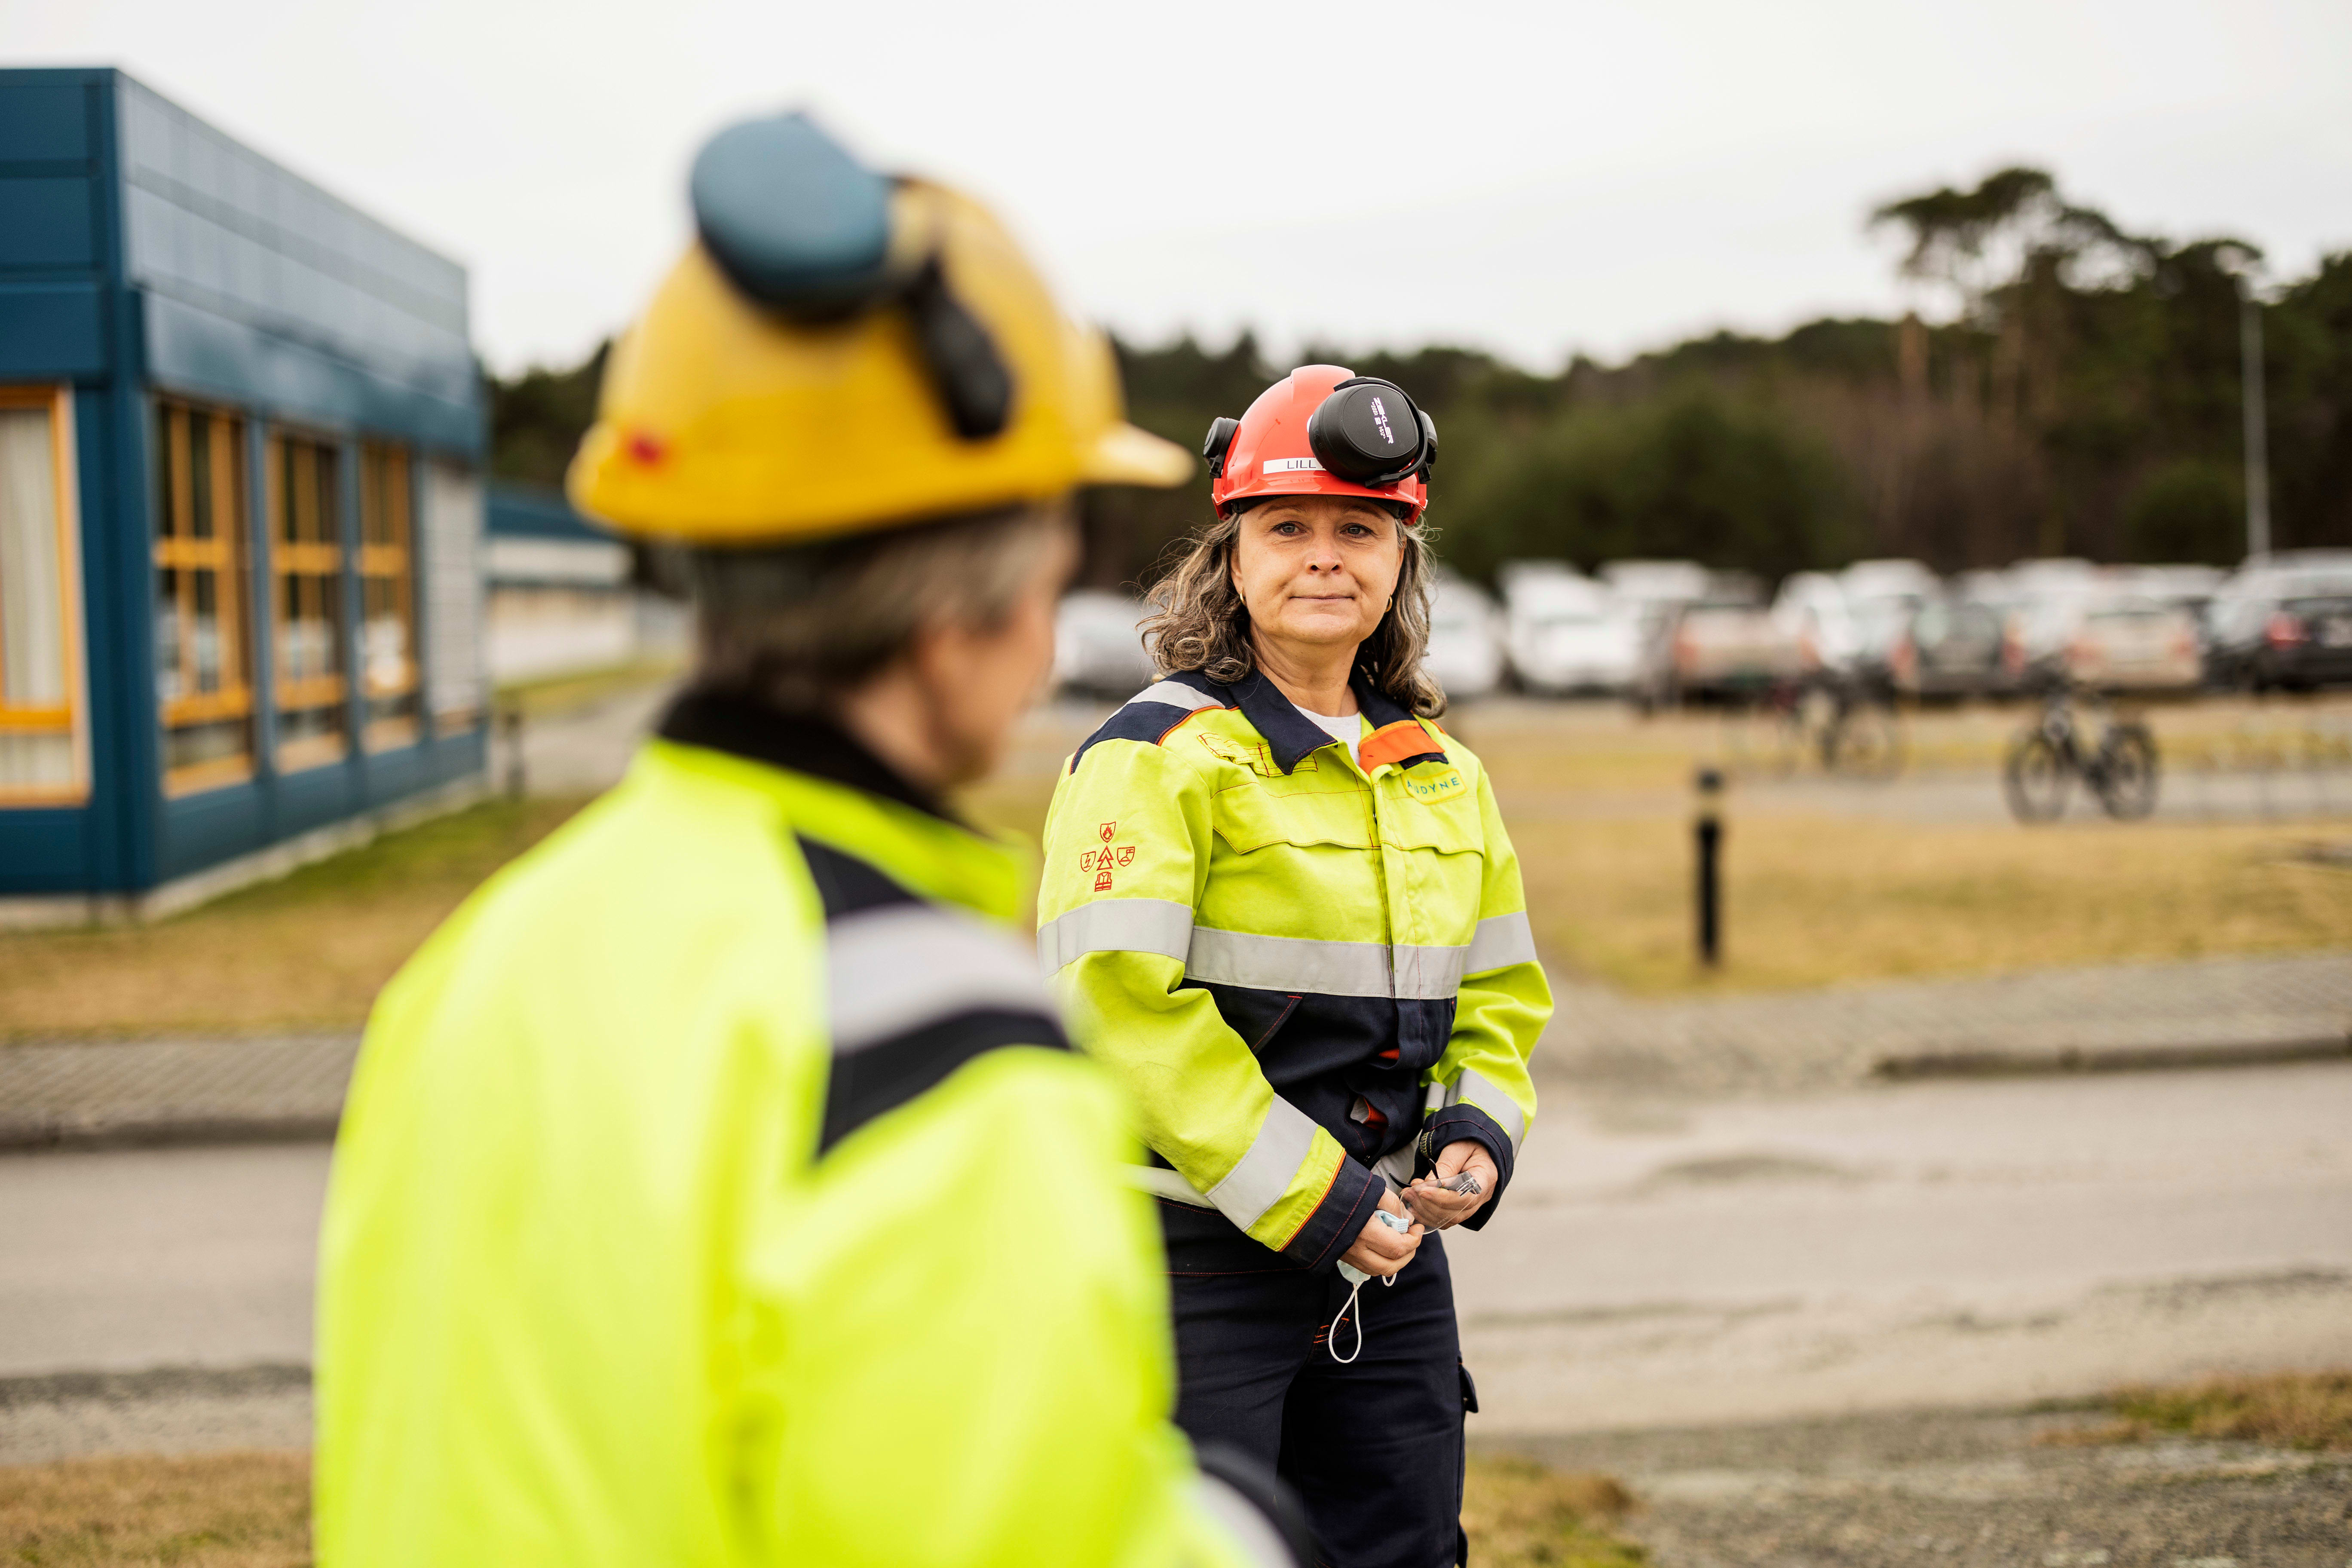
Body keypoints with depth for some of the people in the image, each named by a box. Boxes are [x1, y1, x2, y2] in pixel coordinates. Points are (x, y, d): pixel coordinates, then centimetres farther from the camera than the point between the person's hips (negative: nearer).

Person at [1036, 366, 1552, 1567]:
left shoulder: (1442, 772, 13)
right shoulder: (1157, 754, -10)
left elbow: (1498, 989, 21)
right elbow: (1118, 1000, -18)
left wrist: (1478, 1130, 0)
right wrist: (1302, 1195, -19)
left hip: (1387, 1249, 7)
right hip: (1192, 1246, -6)